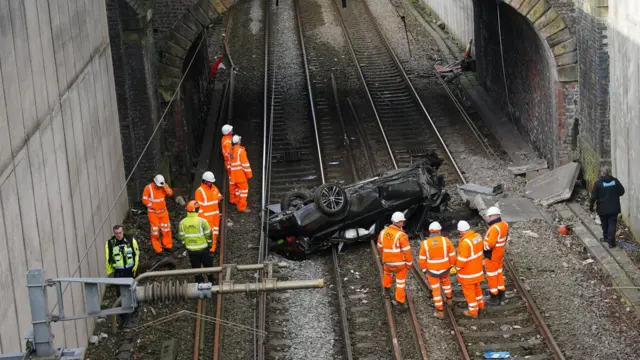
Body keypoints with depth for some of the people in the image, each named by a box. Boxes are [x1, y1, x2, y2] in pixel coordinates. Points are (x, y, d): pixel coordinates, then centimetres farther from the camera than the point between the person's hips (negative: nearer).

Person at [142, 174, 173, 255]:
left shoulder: (164, 186, -5)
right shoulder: (148, 188, -18)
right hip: (153, 212, -4)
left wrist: (166, 189, -22)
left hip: (163, 211, 4)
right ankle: (157, 249, 6)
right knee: (155, 230, -1)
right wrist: (152, 206, -19)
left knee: (166, 229, 11)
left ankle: (167, 245, 27)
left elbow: (170, 193, -4)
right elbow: (144, 199, -14)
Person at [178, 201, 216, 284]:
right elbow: (208, 235, -10)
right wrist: (209, 244, 8)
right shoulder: (202, 221, -17)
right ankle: (211, 281, 28)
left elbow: (181, 237, 0)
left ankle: (199, 282, 25)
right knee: (208, 265, 16)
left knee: (196, 267, 17)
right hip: (203, 249, -3)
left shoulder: (182, 222, -8)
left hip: (191, 250, 3)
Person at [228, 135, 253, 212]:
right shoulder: (240, 150, -15)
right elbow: (245, 163, -17)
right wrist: (249, 173, -10)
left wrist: (230, 175, 24)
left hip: (234, 174, 8)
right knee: (244, 189, -4)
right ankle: (242, 207, -6)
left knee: (238, 188, 20)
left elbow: (230, 163, 18)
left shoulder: (231, 151, 11)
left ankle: (239, 205, 28)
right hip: (241, 173, -8)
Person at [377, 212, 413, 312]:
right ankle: (400, 303, 15)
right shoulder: (401, 235, -27)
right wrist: (409, 263, -7)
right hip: (400, 263, -5)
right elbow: (407, 251, -22)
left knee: (388, 270, 38)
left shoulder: (383, 232, -9)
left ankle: (387, 288, 58)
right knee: (400, 283, 11)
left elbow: (380, 247, 6)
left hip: (388, 261, 5)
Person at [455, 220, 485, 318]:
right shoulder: (477, 236, -7)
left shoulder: (465, 242, -33)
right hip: (477, 268, 8)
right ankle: (480, 304, 46)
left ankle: (473, 311, 24)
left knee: (468, 291, 11)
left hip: (467, 272, -8)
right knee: (476, 287, 28)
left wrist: (457, 267, -8)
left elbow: (462, 260, -28)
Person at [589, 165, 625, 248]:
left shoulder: (598, 183, -14)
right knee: (612, 224, 3)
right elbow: (622, 192, 4)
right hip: (614, 208, 1)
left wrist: (591, 206, 1)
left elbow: (594, 196, -12)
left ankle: (606, 237, 34)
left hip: (603, 209, -1)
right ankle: (611, 241, -2)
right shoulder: (615, 181, -6)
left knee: (605, 224, 19)